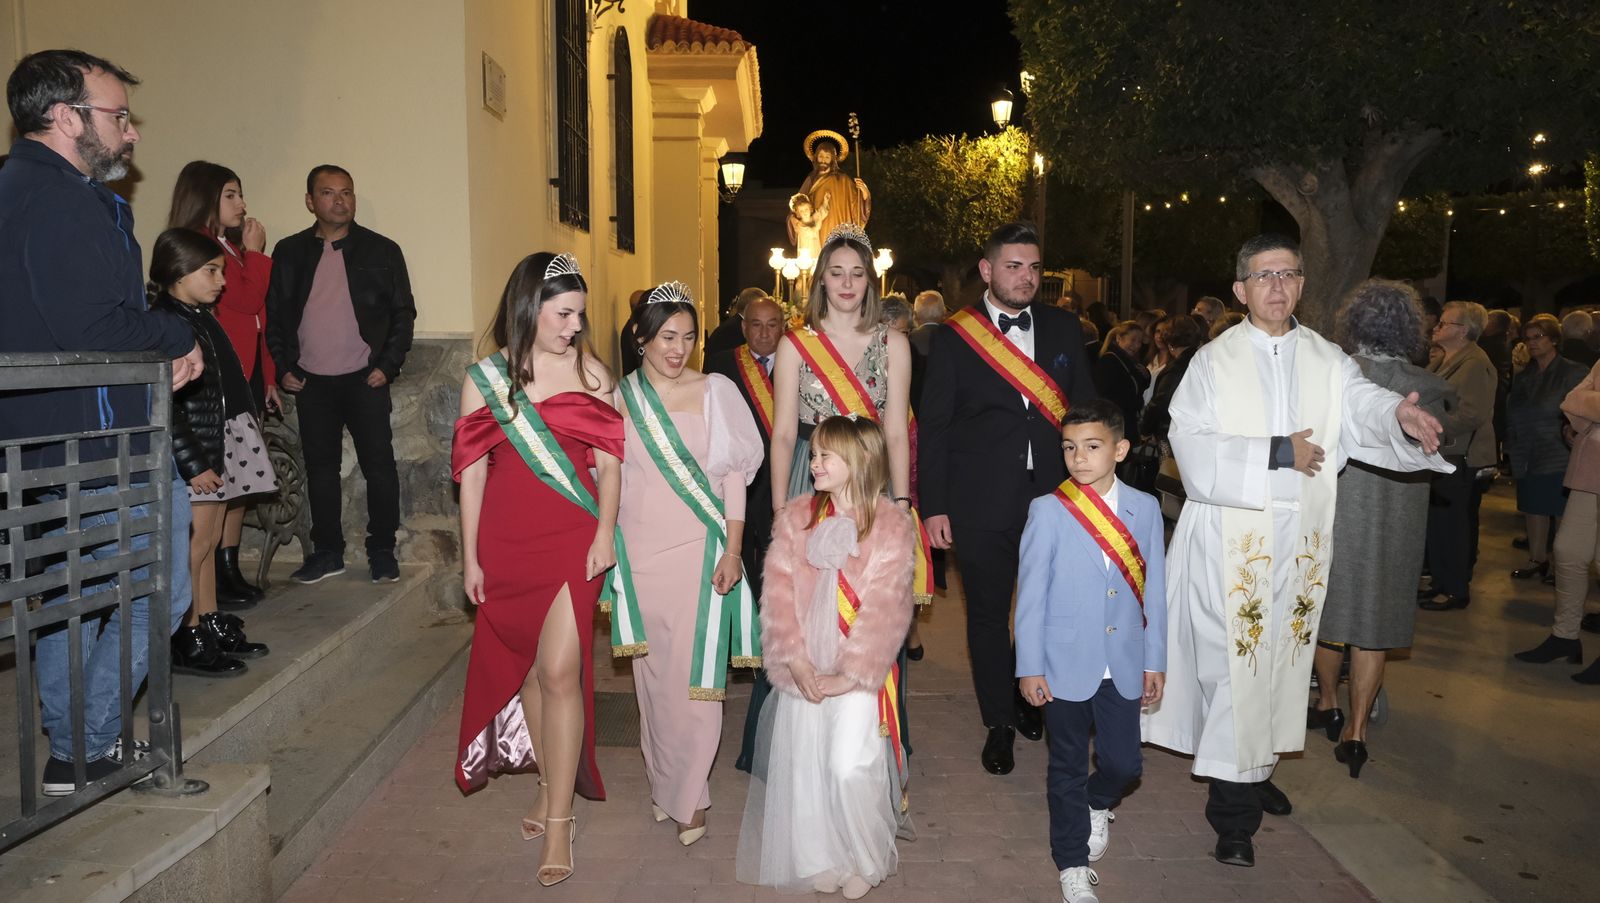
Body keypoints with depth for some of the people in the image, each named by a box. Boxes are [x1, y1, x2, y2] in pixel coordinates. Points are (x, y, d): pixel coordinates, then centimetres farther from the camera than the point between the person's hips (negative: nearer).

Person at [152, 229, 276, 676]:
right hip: (192, 454, -9)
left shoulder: (203, 317, 13)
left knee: (209, 542, 14)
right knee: (195, 546, -4)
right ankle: (187, 642, 5)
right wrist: (194, 465, -20)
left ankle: (212, 626, 22)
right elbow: (165, 406, -20)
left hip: (221, 446, 9)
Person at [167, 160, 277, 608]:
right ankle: (215, 580, -1)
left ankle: (230, 572, 16)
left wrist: (268, 378, 20)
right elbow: (245, 298, -17)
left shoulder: (228, 247, 19)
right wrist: (255, 253, -2)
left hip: (245, 376, 9)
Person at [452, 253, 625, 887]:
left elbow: (609, 459, 2)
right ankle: (552, 786, 31)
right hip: (507, 541, 2)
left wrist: (605, 532, -9)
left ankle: (559, 822, 3)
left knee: (559, 670, -7)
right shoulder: (484, 377, 4)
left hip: (573, 537, -2)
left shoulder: (589, 372, 2)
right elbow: (473, 471, 6)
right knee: (529, 666, 12)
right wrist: (470, 556, 5)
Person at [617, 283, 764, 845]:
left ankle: (689, 795, 12)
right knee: (652, 670, 10)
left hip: (700, 550, -2)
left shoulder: (716, 392, 1)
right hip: (640, 552, 2)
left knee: (696, 671, -4)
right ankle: (661, 781, 28)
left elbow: (735, 474, -1)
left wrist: (732, 551, -8)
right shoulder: (619, 399, 6)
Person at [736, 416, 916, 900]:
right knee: (803, 763, 5)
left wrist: (848, 676, -14)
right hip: (804, 669, 3)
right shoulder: (795, 517, 4)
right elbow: (779, 595, -1)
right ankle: (821, 859, 26)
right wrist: (798, 663, -10)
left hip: (860, 672, -3)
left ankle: (865, 862, 15)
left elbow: (885, 609, -9)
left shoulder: (893, 525, -4)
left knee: (851, 766, -11)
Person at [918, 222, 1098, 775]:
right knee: (988, 614, 8)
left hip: (1053, 495, 2)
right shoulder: (954, 337, -2)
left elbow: (1085, 410, 10)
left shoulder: (1063, 329, 7)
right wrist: (934, 506, -6)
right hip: (983, 502, -2)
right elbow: (933, 427, -2)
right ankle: (1000, 723, 25)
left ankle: (1030, 698, 36)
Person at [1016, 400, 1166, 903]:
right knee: (1068, 768, 9)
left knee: (1124, 762, 6)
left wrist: (1155, 661, 5)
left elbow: (1154, 591, 4)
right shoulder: (1047, 511, -9)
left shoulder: (1145, 509, -1)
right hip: (1066, 665, -2)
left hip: (1124, 665, 2)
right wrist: (1029, 667, -7)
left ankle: (1098, 805, 41)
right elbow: (1030, 593, -7)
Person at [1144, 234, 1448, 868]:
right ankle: (1234, 810, 1)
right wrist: (1275, 453, -18)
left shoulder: (1327, 361, 8)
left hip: (1299, 539, 3)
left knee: (1280, 655, 13)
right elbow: (1191, 442, -10)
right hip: (1231, 537, -3)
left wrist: (1399, 414, -34)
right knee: (1233, 662, -6)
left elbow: (1363, 403, -11)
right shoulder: (1214, 362, 1)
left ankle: (1256, 768, 31)